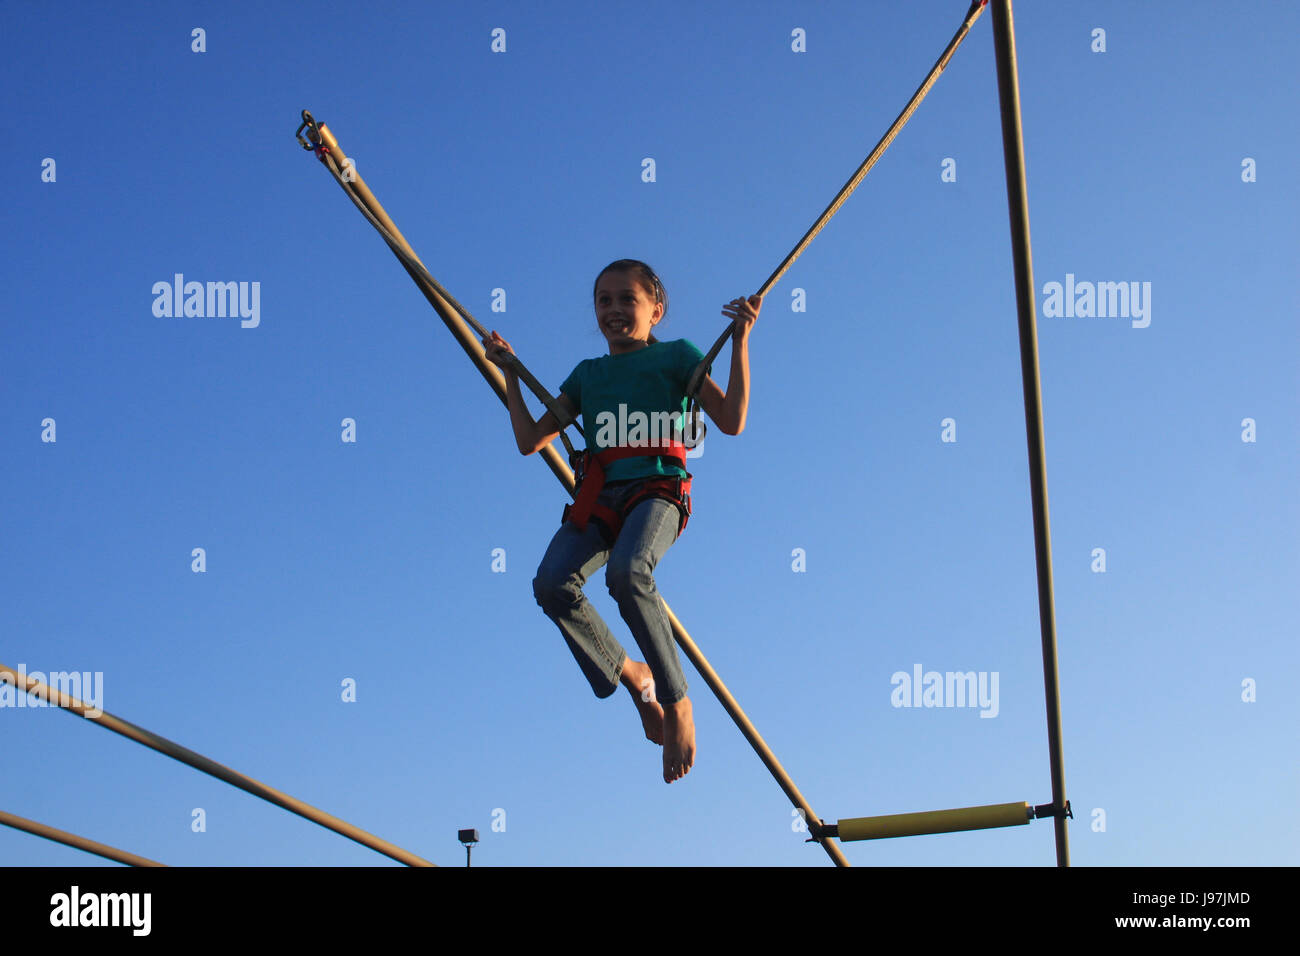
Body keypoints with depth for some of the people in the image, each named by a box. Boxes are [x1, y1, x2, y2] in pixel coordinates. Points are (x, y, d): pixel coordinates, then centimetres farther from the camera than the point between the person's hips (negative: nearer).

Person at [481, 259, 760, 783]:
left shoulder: (674, 356, 15)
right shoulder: (587, 374, 26)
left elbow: (732, 421, 3)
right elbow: (530, 440, 25)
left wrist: (740, 341, -1)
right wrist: (508, 372, 25)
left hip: (657, 488, -4)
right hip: (599, 495, 4)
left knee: (627, 572, -37)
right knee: (552, 582, -27)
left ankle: (676, 700, -21)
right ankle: (630, 675, -4)